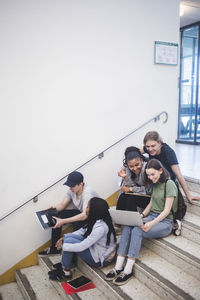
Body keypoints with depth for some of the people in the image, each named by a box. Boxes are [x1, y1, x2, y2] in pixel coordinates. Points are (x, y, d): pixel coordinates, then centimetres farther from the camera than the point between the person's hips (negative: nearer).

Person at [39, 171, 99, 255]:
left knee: (77, 224, -37)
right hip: (80, 212, 7)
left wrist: (63, 221, -47)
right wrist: (53, 209, -25)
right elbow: (63, 204, -2)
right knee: (57, 215, -9)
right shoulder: (72, 190, -10)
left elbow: (85, 215, -42)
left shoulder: (88, 193, -33)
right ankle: (54, 248, 2)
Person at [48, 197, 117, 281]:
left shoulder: (100, 227, -30)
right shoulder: (95, 220, -2)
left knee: (69, 241, -16)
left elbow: (82, 247, -28)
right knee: (68, 236, -2)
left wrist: (63, 246, -17)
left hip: (100, 259, -9)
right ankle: (64, 264, 9)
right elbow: (82, 231, 9)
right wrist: (64, 238, 0)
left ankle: (66, 272, 1)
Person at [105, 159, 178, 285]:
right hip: (152, 216, 7)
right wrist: (142, 215, 1)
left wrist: (151, 224, -26)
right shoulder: (155, 184, 13)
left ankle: (128, 270, -27)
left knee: (137, 230, -31)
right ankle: (118, 267, -25)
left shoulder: (169, 184, -12)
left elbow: (166, 210, -16)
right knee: (127, 226, -21)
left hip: (165, 222, -7)